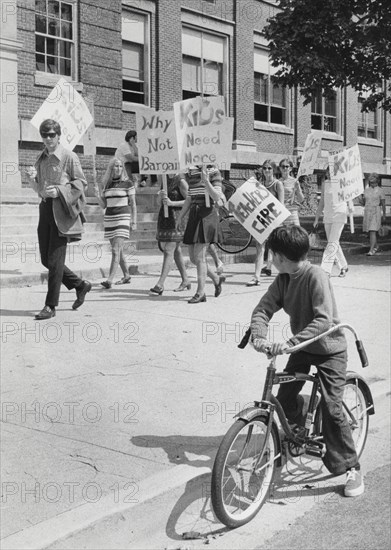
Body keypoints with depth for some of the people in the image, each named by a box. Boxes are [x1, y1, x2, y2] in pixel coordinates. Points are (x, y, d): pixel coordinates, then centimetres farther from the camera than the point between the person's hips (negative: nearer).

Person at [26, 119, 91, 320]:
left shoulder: (69, 157, -5)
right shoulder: (41, 159, 14)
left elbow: (81, 183, -6)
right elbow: (39, 189, 18)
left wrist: (59, 191, -17)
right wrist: (33, 178, -3)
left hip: (62, 210, -7)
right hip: (45, 208, 7)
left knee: (55, 260, -8)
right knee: (46, 259, 8)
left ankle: (50, 306, -1)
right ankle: (80, 285, 26)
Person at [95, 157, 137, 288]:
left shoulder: (128, 183, -2)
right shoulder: (105, 184, 9)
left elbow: (133, 204, 0)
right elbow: (103, 205, 12)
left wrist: (134, 222, -6)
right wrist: (98, 196, -7)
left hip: (123, 217, -5)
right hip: (109, 217, 5)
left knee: (116, 249, -15)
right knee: (118, 250, 12)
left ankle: (109, 280, -21)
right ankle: (126, 276, 25)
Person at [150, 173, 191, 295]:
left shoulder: (181, 181, -8)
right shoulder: (167, 180, 16)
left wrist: (172, 203, -20)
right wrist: (160, 195, -1)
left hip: (176, 218, -8)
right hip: (164, 217, 8)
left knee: (169, 251, -11)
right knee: (176, 250, 12)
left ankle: (160, 284, -16)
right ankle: (185, 281, 21)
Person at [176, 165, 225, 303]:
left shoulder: (214, 172, -4)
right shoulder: (191, 172, 14)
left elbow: (217, 197, -12)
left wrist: (206, 181, -24)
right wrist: (180, 217, 18)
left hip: (207, 214, -7)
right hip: (194, 214, 7)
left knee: (199, 256, -10)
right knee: (193, 257, 7)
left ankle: (200, 292, -1)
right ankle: (216, 278, 28)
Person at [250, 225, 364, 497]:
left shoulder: (316, 276, -25)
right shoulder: (283, 280, -4)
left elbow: (324, 320, -33)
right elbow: (263, 309, -8)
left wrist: (291, 342, -39)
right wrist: (259, 336, -28)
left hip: (330, 349, -6)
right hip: (303, 348, 6)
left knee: (332, 408, -10)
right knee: (284, 399, 1)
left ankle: (351, 468, 4)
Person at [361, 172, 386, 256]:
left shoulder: (380, 190, -1)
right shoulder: (366, 190, 11)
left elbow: (383, 204, 1)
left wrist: (384, 215, 1)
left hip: (376, 212, -5)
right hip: (367, 211, 5)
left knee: (373, 231, -15)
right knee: (370, 231, 11)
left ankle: (371, 250, -20)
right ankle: (375, 247, 32)